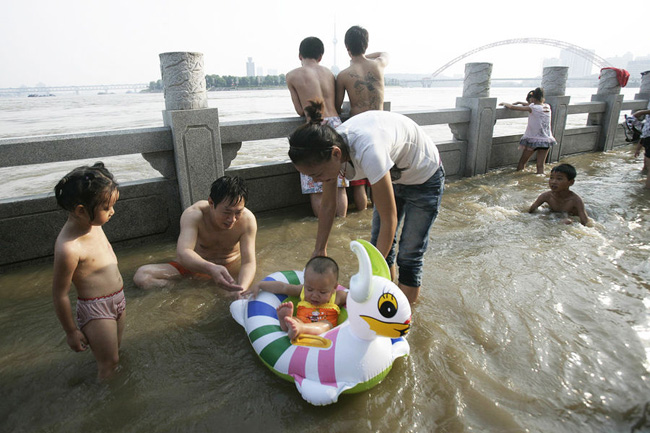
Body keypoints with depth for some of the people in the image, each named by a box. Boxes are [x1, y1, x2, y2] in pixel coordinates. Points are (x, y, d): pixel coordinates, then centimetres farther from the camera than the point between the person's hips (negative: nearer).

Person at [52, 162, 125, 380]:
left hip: (118, 300, 8)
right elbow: (60, 295, -18)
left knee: (115, 352, 26)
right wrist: (71, 331, -9)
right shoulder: (69, 248, -30)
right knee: (109, 364, 8)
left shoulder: (93, 224, -6)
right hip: (96, 310, -8)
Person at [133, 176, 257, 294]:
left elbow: (248, 263, -31)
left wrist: (241, 289, -53)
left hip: (232, 266, 1)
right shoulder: (193, 215, -27)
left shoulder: (247, 220, -26)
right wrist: (211, 269, -63)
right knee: (141, 275, -20)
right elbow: (183, 253, -42)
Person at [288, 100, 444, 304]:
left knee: (409, 254, 1)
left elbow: (389, 221, -34)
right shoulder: (330, 146, -22)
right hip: (393, 176, 6)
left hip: (425, 178, -6)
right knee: (378, 243, 7)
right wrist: (319, 251, -3)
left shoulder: (368, 151, -44)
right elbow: (327, 206, -7)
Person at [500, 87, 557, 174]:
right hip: (546, 140, 5)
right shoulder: (547, 107, 5)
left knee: (522, 162, 11)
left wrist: (505, 103, 10)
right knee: (540, 165, 4)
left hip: (533, 140, -5)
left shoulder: (533, 108, -14)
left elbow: (512, 107, -9)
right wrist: (518, 102, 27)